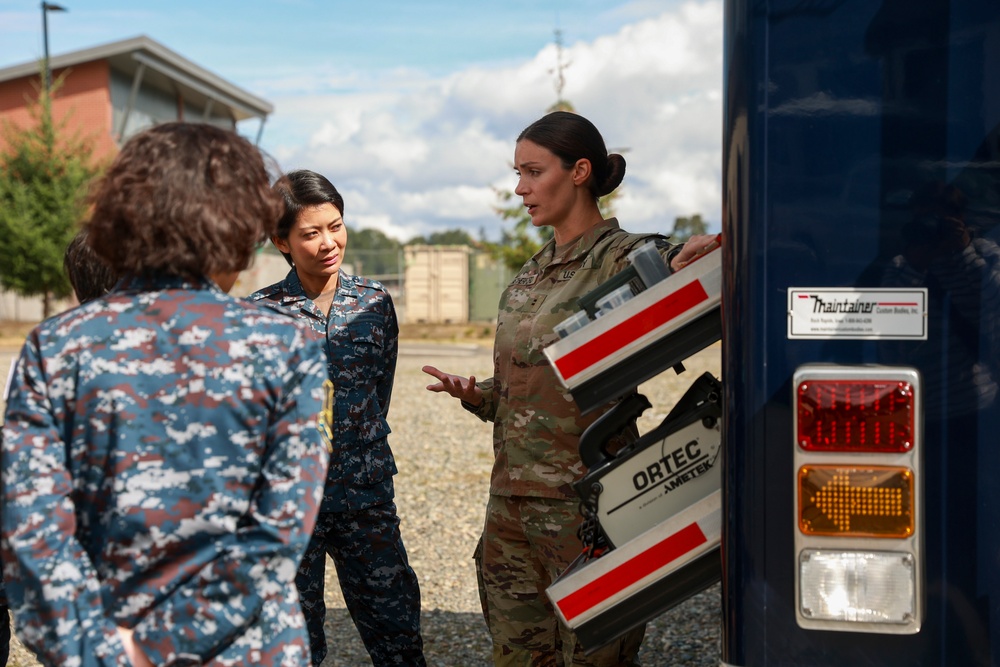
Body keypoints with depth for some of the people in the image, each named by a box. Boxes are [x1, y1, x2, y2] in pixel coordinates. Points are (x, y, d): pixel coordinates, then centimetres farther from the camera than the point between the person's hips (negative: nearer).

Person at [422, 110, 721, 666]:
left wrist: (685, 269, -46)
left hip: (584, 503, -7)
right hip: (512, 502, 7)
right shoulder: (531, 274, 15)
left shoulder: (626, 258, -8)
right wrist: (476, 395, 3)